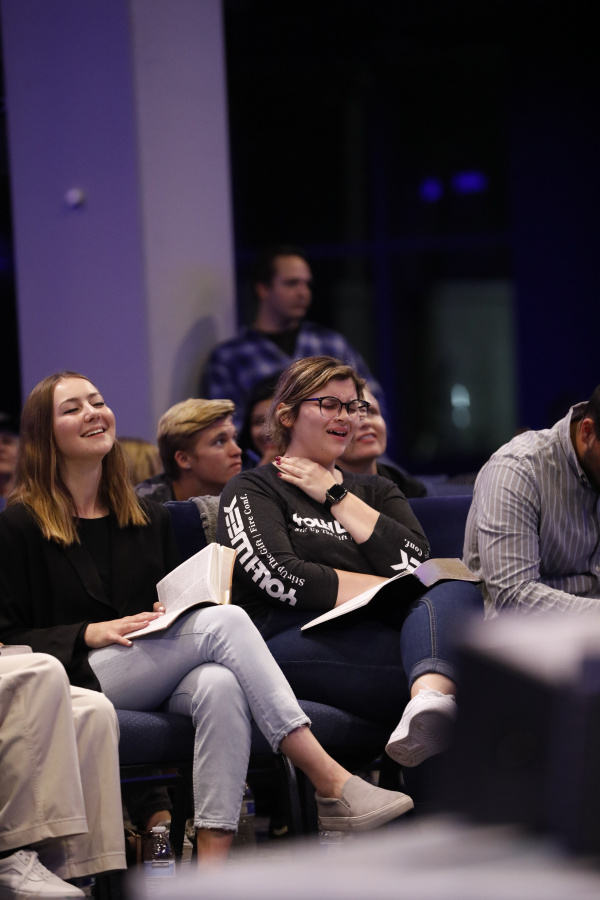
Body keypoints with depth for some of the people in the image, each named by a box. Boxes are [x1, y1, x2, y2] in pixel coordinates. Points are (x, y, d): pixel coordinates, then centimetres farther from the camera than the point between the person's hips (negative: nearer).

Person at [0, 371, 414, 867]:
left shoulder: (149, 518, 23)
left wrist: (177, 615, 3)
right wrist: (91, 633, -15)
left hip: (157, 679, 5)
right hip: (79, 679, -5)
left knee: (221, 685, -34)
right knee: (225, 620, -27)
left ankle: (214, 857, -46)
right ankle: (331, 782, -34)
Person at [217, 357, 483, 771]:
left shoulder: (376, 491, 32)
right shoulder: (251, 491, 15)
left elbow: (415, 563, 10)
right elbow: (282, 578, -5)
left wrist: (336, 496, 10)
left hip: (378, 635, 3)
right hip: (296, 641, -3)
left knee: (456, 593, -35)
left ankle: (427, 708, -61)